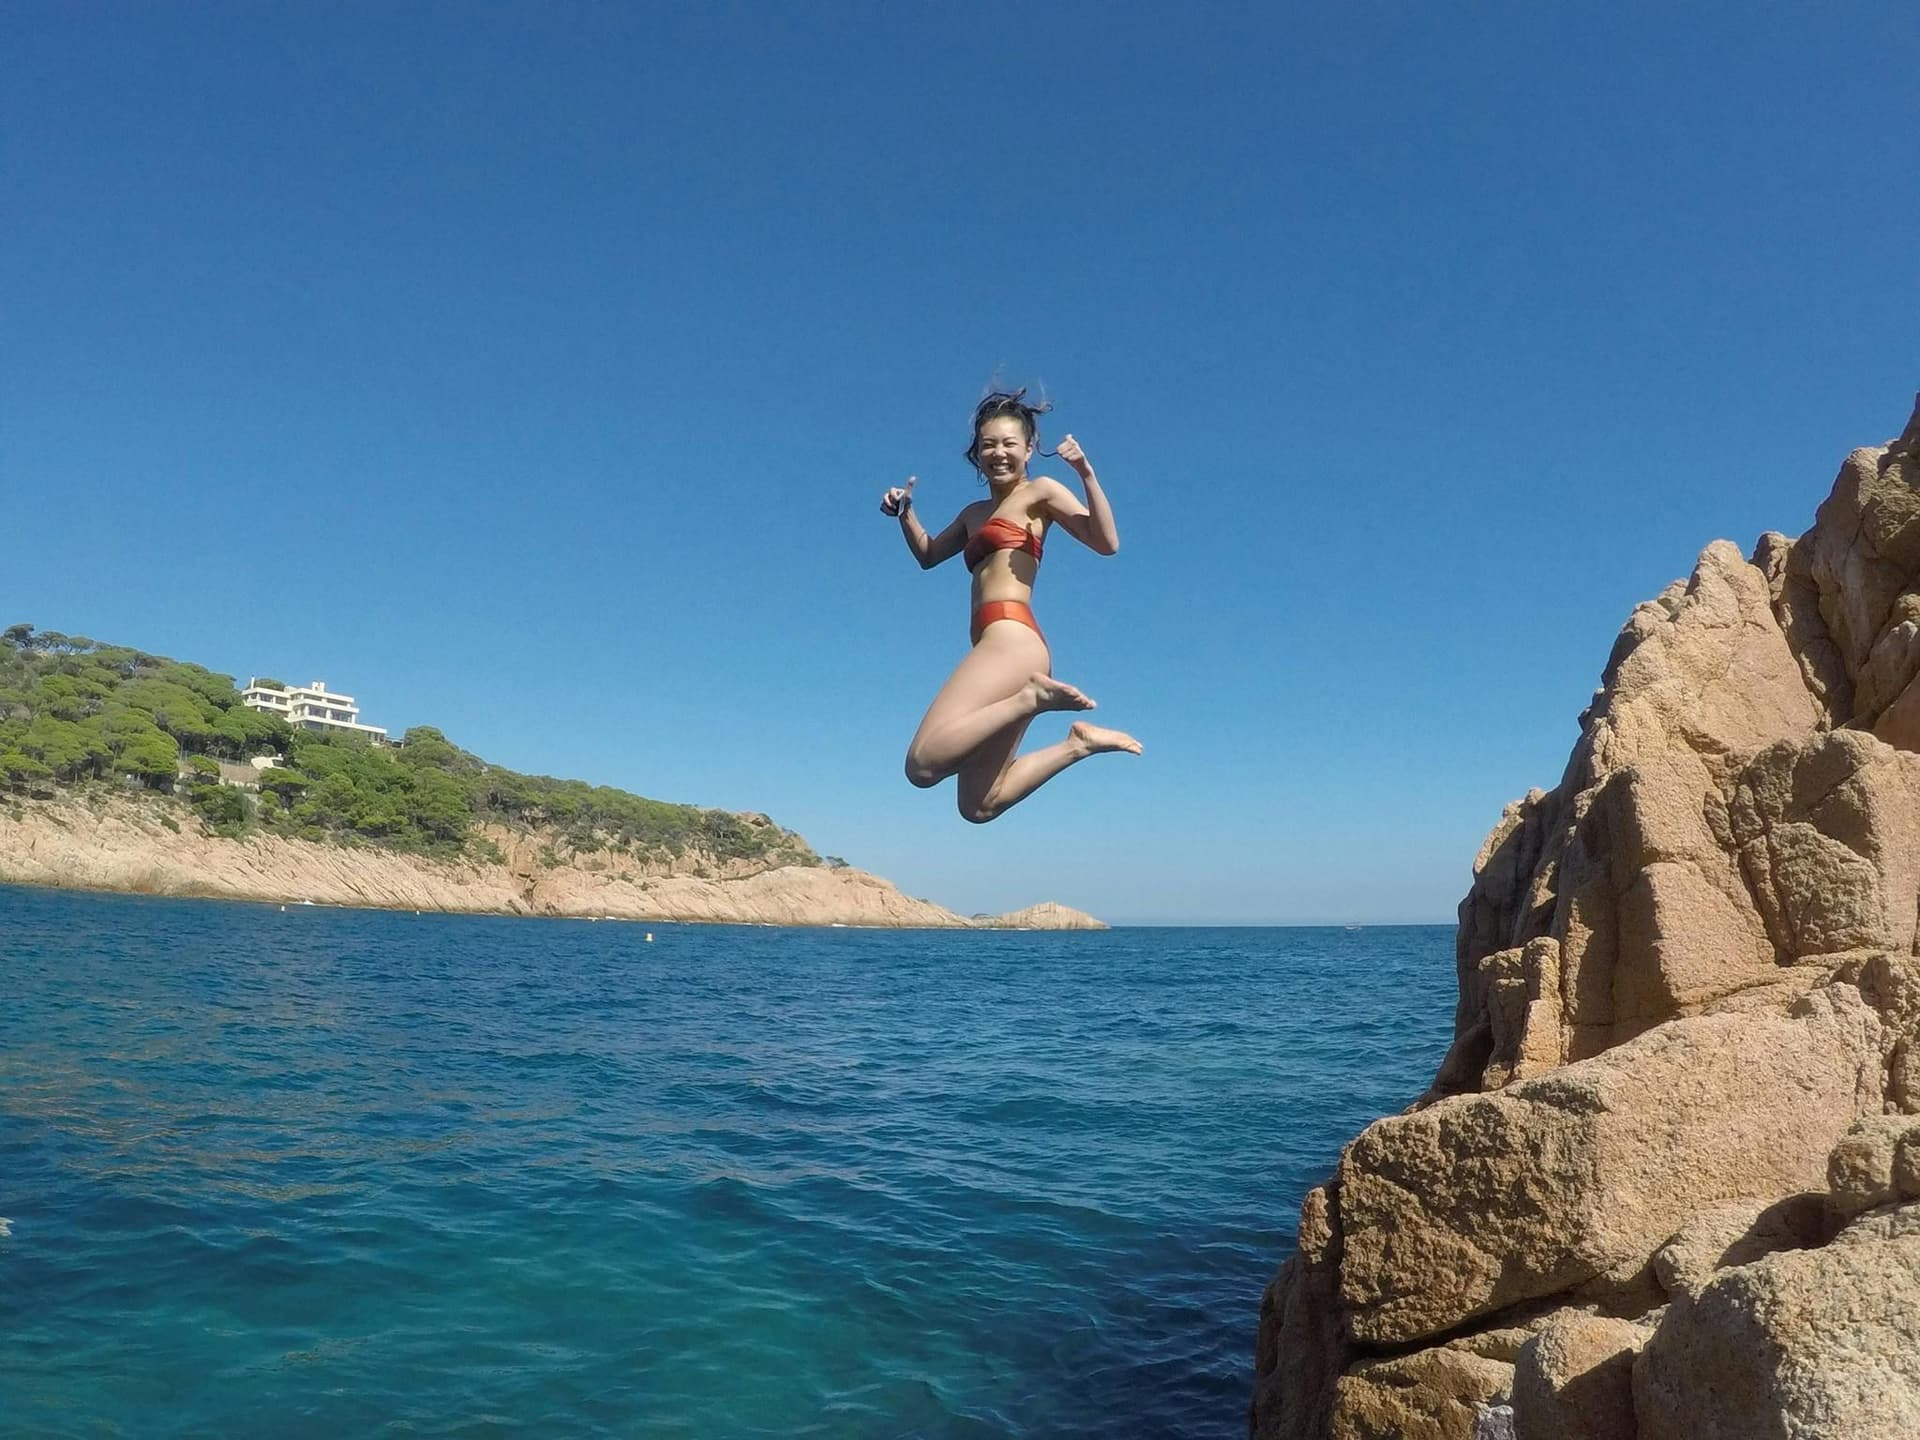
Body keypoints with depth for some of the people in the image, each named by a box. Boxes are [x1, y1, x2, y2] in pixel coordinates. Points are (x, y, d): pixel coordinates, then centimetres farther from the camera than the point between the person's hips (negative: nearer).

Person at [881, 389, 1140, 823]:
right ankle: (1079, 743, 6)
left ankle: (1031, 696, -15)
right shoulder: (975, 513, 27)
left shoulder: (1040, 492, 6)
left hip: (1010, 637, -9)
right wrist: (905, 514, 23)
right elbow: (928, 555, 40)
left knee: (923, 763, -23)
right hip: (1002, 645, 9)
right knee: (979, 805, 5)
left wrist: (1087, 474, -17)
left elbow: (1106, 542, -7)